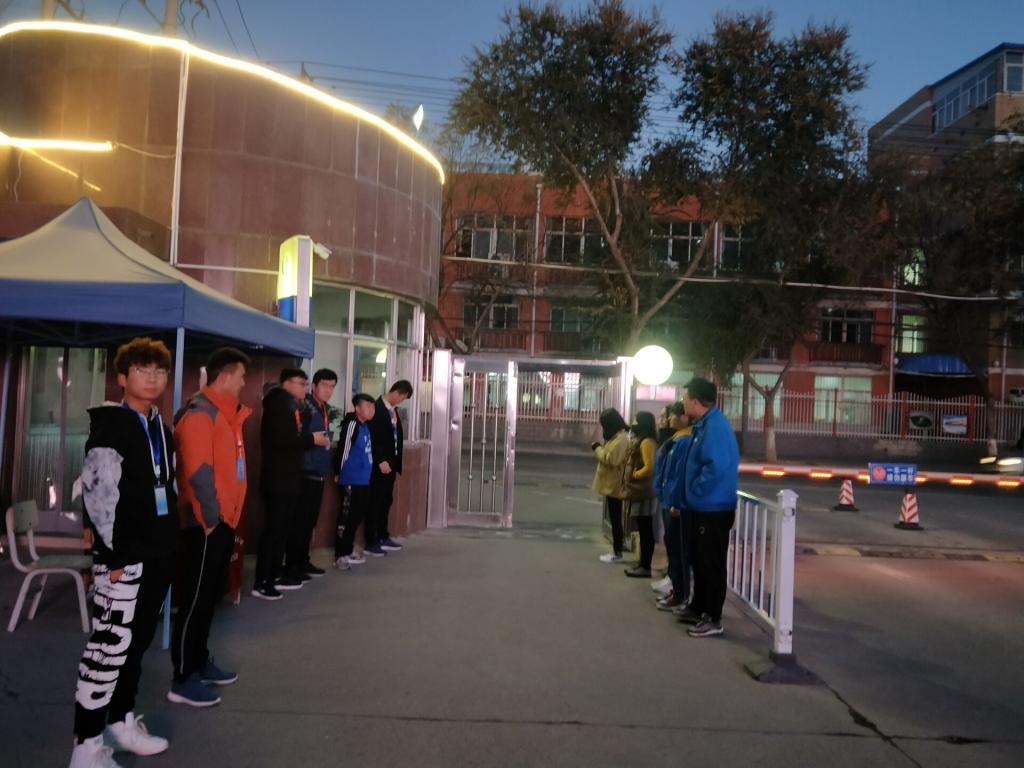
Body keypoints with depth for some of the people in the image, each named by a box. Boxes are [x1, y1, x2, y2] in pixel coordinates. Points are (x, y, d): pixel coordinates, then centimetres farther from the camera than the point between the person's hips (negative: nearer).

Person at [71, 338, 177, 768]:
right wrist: (114, 553, -19)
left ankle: (121, 722, 29)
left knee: (138, 640, 16)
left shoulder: (160, 426, 15)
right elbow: (96, 491, -17)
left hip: (158, 550, 8)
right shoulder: (111, 423, -10)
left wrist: (169, 538, 16)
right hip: (124, 553, -8)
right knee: (111, 644, -7)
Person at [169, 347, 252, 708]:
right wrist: (210, 518, -18)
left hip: (222, 522, 10)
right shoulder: (199, 413, -16)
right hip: (205, 524, -10)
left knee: (209, 597, 18)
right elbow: (198, 471, -23)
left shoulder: (224, 413, 14)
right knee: (195, 600, -1)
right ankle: (183, 679, 8)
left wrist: (226, 517, 17)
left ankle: (200, 663, 30)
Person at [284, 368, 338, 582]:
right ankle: (291, 566, 4)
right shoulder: (305, 407, -13)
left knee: (310, 521, 15)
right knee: (299, 521, -3)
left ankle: (303, 562, 24)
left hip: (319, 473, 9)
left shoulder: (325, 409, 15)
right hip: (305, 473, -9)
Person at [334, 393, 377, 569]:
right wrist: (340, 474, -12)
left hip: (363, 480, 9)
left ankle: (348, 551, 25)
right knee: (347, 517, -4)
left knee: (358, 516, 15)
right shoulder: (352, 423, -14)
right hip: (351, 481, -9)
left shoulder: (365, 426, 13)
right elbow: (343, 449, -15)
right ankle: (340, 555, 2)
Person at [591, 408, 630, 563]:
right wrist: (599, 450, 5)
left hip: (614, 485, -10)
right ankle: (616, 551, 20)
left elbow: (611, 459, -25)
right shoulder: (616, 437, 15)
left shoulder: (621, 438, -18)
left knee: (615, 519, -4)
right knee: (614, 519, 13)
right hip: (611, 484, 10)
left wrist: (598, 449, -13)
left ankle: (617, 553, 2)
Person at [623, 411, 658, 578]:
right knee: (643, 530, 14)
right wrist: (630, 477, 8)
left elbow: (650, 468, -23)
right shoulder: (640, 441, 16)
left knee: (645, 531, -4)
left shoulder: (647, 442, -16)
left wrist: (633, 475, -12)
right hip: (639, 491, 10)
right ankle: (643, 564, 20)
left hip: (642, 492, -10)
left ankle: (646, 567, 1)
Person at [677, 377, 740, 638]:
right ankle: (698, 608, 32)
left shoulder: (715, 426, -21)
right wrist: (690, 496, 15)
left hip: (713, 509, -10)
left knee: (712, 564, -1)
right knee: (700, 561, 19)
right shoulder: (704, 425, 12)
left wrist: (695, 491, -17)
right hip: (703, 507, 10)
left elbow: (716, 467, -30)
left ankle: (713, 619, 8)